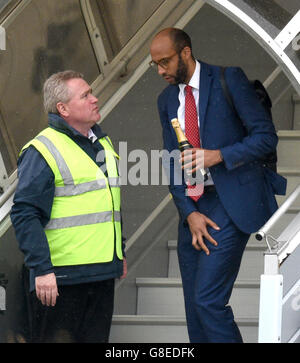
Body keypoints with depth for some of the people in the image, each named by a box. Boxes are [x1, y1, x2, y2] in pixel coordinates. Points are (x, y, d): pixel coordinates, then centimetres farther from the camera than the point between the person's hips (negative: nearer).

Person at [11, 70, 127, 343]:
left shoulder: (103, 143, 16)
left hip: (103, 272, 8)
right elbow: (25, 215, -17)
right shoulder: (42, 151, -11)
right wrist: (42, 269, -22)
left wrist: (120, 252, 27)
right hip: (59, 278, -8)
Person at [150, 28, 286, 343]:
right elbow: (171, 162, 11)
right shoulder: (167, 99, 12)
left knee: (208, 300, -16)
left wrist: (219, 155, -21)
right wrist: (189, 213, -2)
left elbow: (266, 136, -8)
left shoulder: (228, 80, -6)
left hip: (230, 202, -6)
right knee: (194, 305, 6)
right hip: (193, 207, 6)